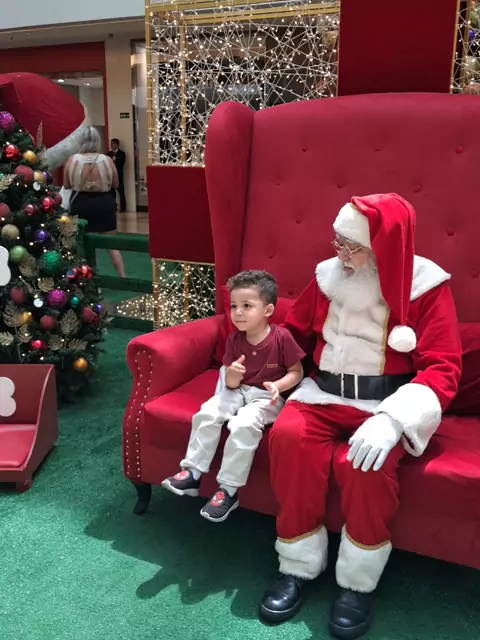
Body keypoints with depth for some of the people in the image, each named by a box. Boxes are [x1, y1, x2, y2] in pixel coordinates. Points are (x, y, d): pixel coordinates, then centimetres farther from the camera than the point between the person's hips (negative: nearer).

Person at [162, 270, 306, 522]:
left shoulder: (282, 337, -13)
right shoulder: (234, 339, 0)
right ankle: (192, 473, -10)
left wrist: (277, 385, -22)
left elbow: (297, 372, -4)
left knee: (243, 425, -31)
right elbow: (231, 384, 1)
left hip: (266, 396, -5)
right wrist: (232, 375, -24)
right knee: (206, 413, -20)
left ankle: (228, 489, -20)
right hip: (238, 390, 5)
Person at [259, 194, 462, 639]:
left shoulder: (425, 285, -7)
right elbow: (292, 332, 18)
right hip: (324, 394, 4)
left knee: (367, 462, -34)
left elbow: (443, 367, -13)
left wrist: (393, 419, -29)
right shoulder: (328, 275, 5)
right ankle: (298, 567, -10)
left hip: (386, 402, -3)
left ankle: (358, 582, -8)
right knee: (288, 436, -27)